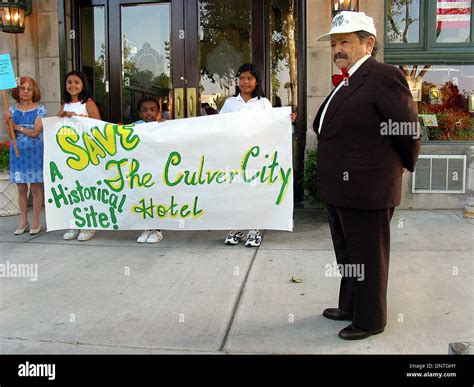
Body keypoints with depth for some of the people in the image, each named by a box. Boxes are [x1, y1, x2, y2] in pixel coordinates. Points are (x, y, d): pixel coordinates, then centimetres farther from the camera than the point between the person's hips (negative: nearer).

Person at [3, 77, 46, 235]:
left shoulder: (40, 110, -4)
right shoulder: (12, 110, 7)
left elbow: (35, 132, -12)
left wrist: (16, 126, -7)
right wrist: (8, 121, -15)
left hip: (34, 153, -3)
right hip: (17, 153, 4)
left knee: (35, 188, 2)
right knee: (21, 189, 8)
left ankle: (36, 222, 10)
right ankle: (23, 221, 16)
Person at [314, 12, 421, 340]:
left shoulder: (384, 76, -15)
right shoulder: (347, 83, 13)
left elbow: (409, 129, -11)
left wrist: (403, 166, 2)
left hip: (366, 190, -9)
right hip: (340, 189, 9)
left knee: (368, 259, 7)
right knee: (347, 256, 22)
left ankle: (370, 321, 24)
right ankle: (350, 307, 41)